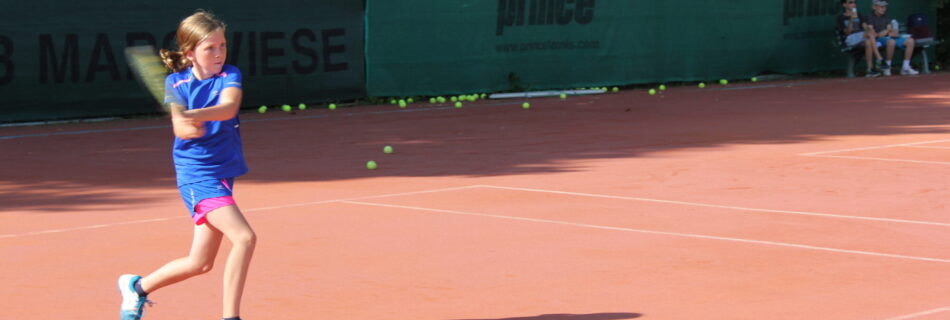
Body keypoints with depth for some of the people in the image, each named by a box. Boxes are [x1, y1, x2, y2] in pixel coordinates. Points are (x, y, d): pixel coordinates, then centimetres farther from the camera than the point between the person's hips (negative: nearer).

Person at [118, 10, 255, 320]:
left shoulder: (229, 75, -2)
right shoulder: (175, 83, -4)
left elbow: (229, 107, -23)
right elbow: (180, 128, -15)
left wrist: (195, 116, -39)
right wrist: (187, 126, -37)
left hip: (223, 171, 5)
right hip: (197, 174, -5)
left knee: (200, 263, 13)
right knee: (244, 237, -23)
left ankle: (138, 287, 36)